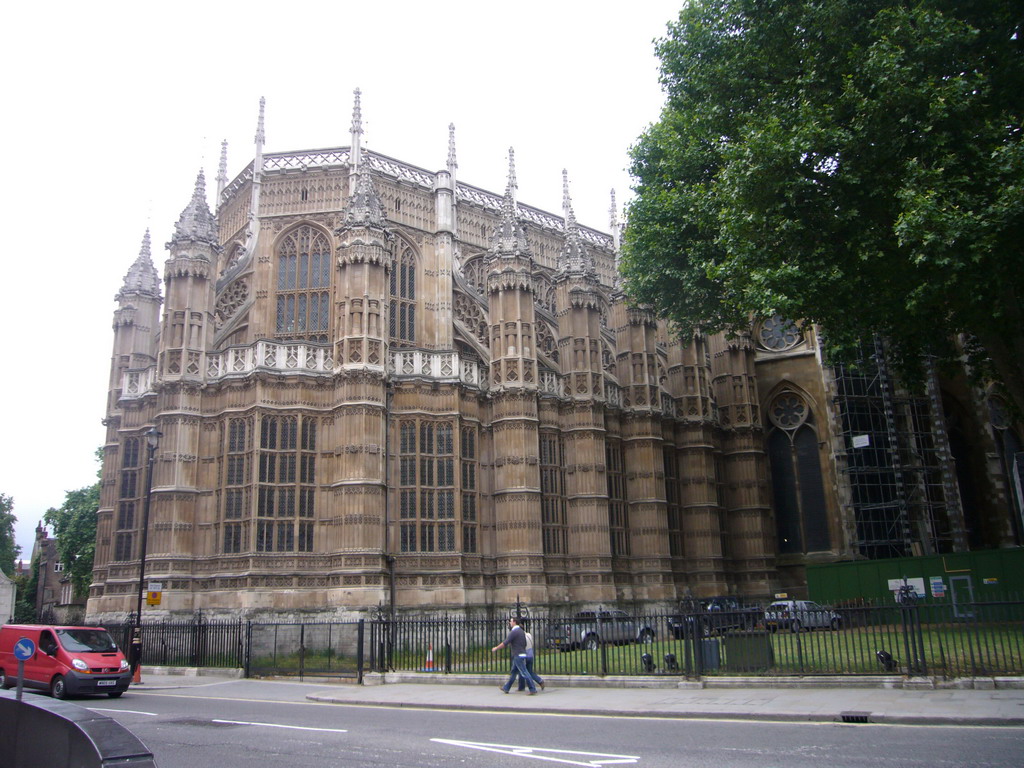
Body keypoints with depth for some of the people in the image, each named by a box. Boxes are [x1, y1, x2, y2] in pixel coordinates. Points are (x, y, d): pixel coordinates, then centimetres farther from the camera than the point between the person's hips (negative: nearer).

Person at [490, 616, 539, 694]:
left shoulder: (513, 632, -15)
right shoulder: (521, 631, 14)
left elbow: (505, 643, -17)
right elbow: (525, 644, 19)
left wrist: (496, 648, -6)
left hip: (518, 655, -10)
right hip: (522, 654, 10)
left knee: (524, 673, -8)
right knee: (513, 672, 15)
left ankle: (533, 689, -8)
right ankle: (506, 688, 23)